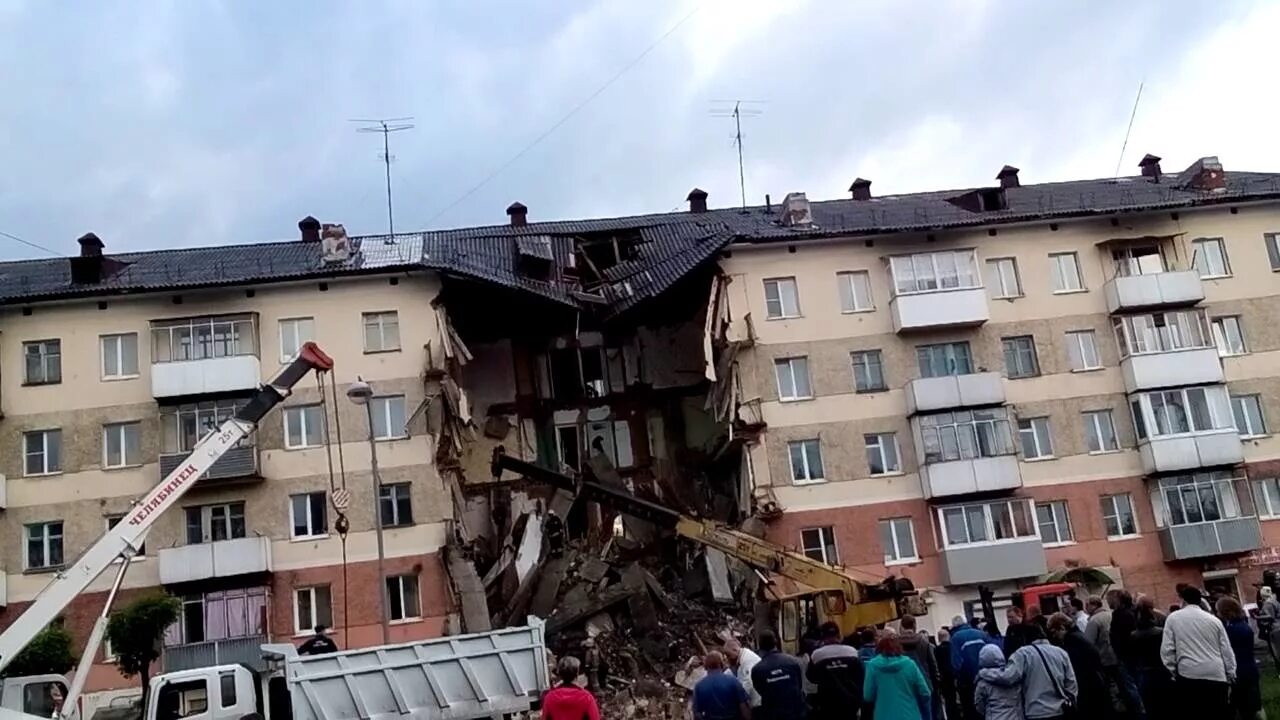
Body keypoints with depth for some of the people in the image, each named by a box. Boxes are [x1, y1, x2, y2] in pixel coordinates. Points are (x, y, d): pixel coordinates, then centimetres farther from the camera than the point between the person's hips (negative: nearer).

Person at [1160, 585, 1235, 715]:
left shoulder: (1173, 618, 3)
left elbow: (1167, 650, -2)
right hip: (1216, 677, 3)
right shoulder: (1214, 620, 10)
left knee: (1191, 714, 2)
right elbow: (1227, 651, 10)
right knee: (1218, 715, 10)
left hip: (1189, 677, -3)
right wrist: (1231, 677, 18)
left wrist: (1174, 672, 9)